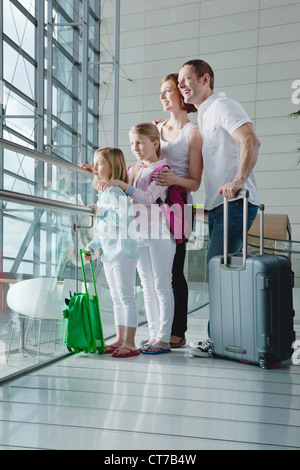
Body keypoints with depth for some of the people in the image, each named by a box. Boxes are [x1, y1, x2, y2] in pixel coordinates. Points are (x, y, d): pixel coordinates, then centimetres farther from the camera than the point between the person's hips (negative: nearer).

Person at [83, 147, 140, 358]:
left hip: (123, 251, -10)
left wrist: (102, 212, -21)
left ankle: (130, 343, 1)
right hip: (108, 253, 10)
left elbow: (126, 219, -27)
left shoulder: (116, 192, -14)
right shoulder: (102, 194, 16)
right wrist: (92, 246, 14)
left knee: (127, 297, -5)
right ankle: (120, 340, 23)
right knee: (117, 298, 14)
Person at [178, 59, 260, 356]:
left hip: (236, 202, -9)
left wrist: (238, 181, -31)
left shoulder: (221, 107, -6)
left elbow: (251, 141, -22)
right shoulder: (201, 116, 24)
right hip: (217, 205, 10)